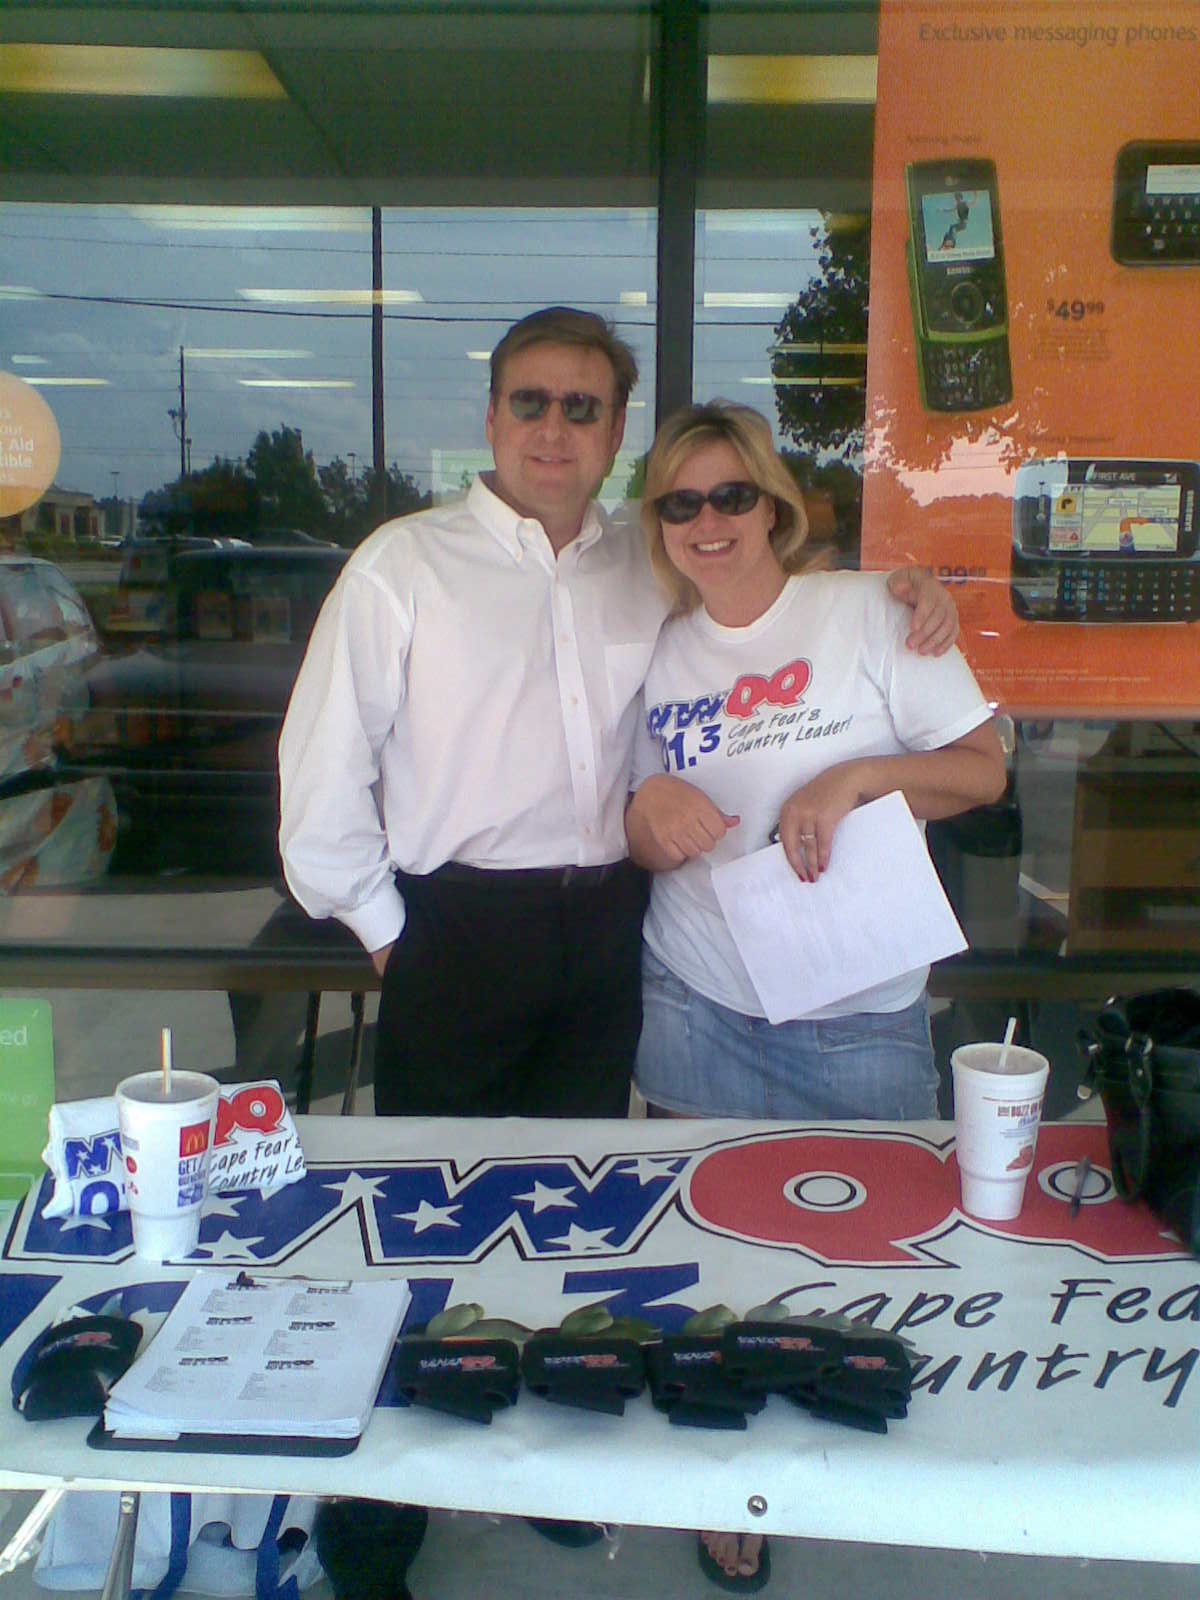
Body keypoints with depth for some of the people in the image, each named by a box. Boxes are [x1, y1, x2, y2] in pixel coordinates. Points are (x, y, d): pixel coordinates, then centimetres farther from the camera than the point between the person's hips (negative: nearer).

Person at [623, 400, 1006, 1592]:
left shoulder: (867, 608, -5)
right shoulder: (660, 655, 6)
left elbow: (982, 769, -5)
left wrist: (855, 777, -21)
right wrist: (649, 809, -11)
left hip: (860, 1017, -2)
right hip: (701, 1006, 3)